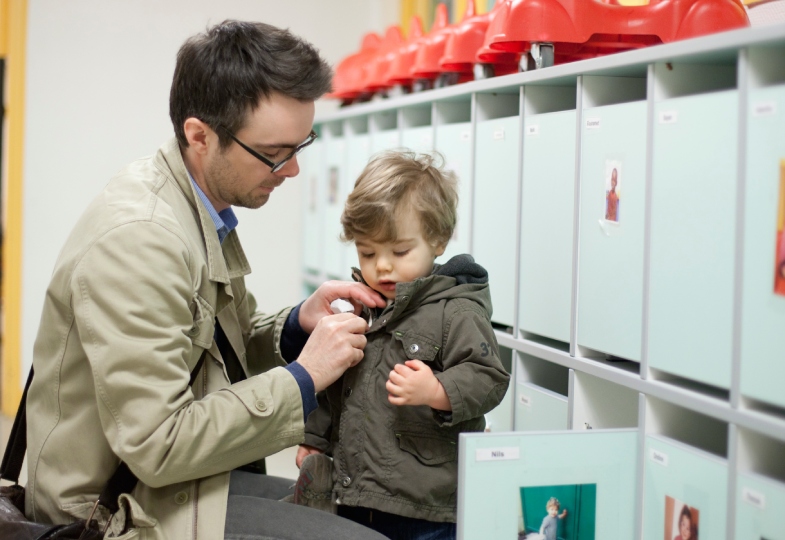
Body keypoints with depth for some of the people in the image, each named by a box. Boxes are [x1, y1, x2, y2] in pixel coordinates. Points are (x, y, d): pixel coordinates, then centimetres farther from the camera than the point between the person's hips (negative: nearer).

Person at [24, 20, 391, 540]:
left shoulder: (206, 208, 2)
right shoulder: (135, 238, -26)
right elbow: (156, 445, -27)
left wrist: (297, 326, -4)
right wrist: (302, 377, -20)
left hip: (170, 471, 9)